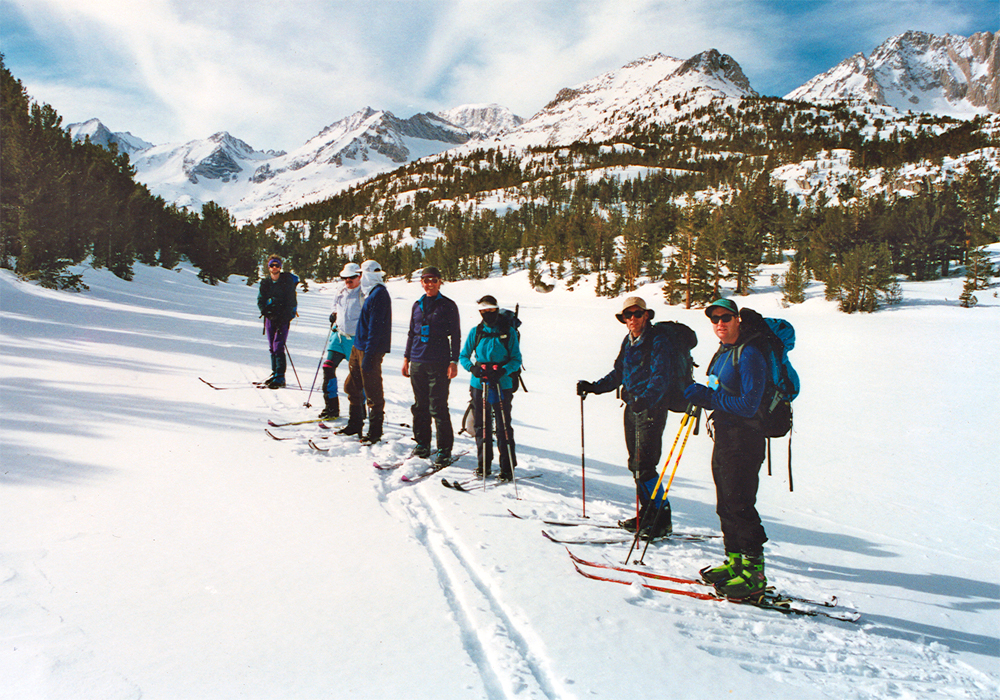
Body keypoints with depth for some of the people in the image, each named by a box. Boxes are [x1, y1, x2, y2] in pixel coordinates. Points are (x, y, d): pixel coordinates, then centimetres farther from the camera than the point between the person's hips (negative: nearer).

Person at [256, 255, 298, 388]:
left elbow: (291, 302, -8)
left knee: (278, 346, -12)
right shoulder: (265, 282, 6)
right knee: (271, 347, 7)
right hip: (270, 317, 4)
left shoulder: (288, 281, -5)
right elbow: (260, 301, 8)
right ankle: (274, 372, 19)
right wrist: (266, 312, -13)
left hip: (284, 317, -4)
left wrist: (283, 319, -17)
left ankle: (280, 377, -12)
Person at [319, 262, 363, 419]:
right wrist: (333, 313, 9)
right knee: (328, 366, -5)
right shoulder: (341, 292, 12)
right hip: (339, 334, 6)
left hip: (356, 339, -6)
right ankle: (331, 407, 2)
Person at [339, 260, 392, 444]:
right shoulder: (372, 293, 16)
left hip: (370, 350, -10)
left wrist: (368, 356, -22)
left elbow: (375, 328, -20)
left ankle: (375, 432, 7)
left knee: (372, 392, -2)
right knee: (352, 387, 16)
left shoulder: (379, 294, -15)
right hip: (359, 347, 10)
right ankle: (354, 424, 29)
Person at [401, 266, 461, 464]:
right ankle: (422, 444, 24)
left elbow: (456, 336, -1)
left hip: (439, 363, -5)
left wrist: (454, 361, -7)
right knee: (420, 406, 10)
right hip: (417, 362, 5)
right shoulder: (417, 305, 12)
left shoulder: (448, 305, -1)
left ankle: (445, 449, 5)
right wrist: (406, 358, 15)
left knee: (438, 408, -5)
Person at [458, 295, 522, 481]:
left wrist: (503, 370, -18)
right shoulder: (475, 332, 7)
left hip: (502, 385, -3)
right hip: (478, 384, 3)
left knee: (503, 427, -2)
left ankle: (508, 468, 6)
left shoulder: (509, 332, 0)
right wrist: (472, 367, -10)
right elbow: (463, 356, 11)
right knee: (481, 426, 8)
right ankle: (484, 464, 21)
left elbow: (516, 359, 0)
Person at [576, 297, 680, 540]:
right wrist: (593, 387, 13)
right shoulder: (628, 341, 12)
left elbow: (660, 378, -24)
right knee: (635, 463, 13)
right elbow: (618, 374, 21)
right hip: (632, 407, 8)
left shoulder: (659, 341, -13)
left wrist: (645, 399, -40)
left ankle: (662, 519, 2)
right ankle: (647, 513, 26)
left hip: (652, 408, -8)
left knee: (644, 466, -10)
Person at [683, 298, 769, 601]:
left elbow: (748, 405, -22)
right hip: (724, 437, 10)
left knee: (739, 505, -6)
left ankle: (754, 573, 5)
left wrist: (708, 397, -19)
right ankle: (735, 561, 27)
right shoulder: (723, 352, 13)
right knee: (726, 504, 15)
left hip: (744, 440, -10)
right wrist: (700, 395, 4)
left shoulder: (749, 355, -16)